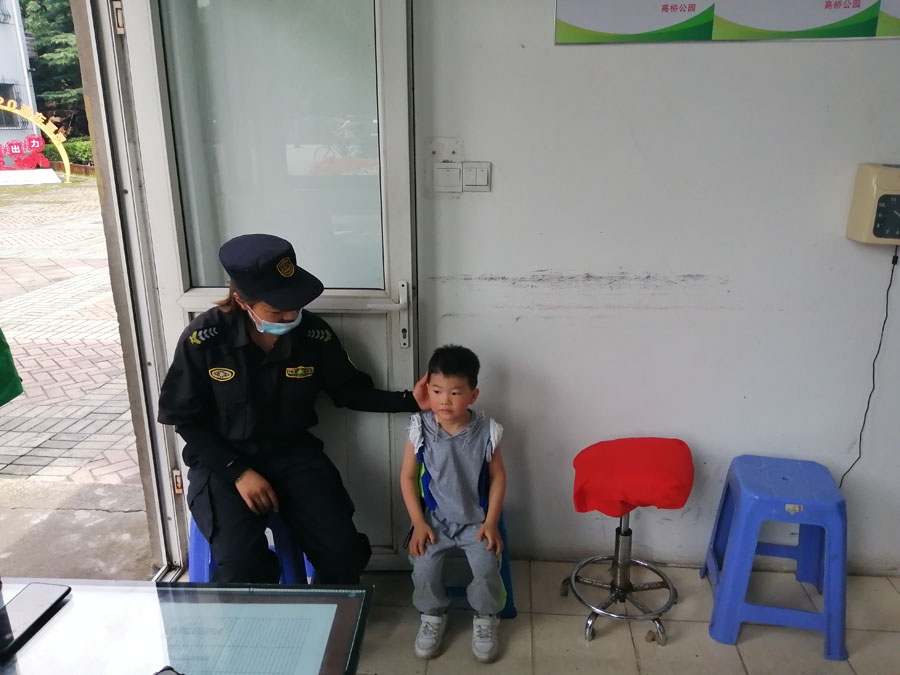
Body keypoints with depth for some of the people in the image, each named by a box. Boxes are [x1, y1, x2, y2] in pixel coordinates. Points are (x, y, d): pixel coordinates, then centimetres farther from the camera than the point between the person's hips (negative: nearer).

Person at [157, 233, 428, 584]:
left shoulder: (314, 333, -10)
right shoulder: (203, 339, -17)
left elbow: (350, 391, 3)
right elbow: (186, 419, -7)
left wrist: (409, 400, -13)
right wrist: (239, 471, -15)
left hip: (293, 454, 2)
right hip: (222, 460, -2)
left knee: (343, 551, -14)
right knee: (242, 565, -26)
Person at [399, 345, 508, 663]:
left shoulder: (486, 432, -12)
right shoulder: (420, 429, -12)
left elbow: (498, 477, -2)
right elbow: (407, 477, -4)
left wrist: (491, 522, -8)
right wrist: (419, 523, -9)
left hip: (476, 520, 0)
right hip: (435, 518, 1)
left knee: (487, 568, -20)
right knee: (423, 567, -18)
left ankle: (485, 618, 13)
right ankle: (432, 615, 15)